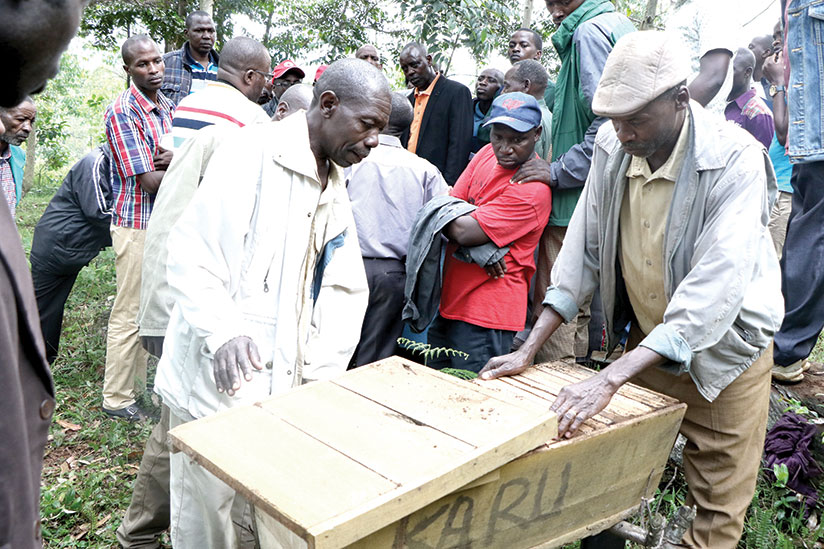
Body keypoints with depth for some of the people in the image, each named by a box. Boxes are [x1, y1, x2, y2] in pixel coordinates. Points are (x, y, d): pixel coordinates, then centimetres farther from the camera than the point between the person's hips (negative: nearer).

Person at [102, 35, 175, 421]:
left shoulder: (170, 108, 10)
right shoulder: (122, 112, -14)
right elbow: (150, 182, -20)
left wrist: (175, 159, -15)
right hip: (137, 225, -7)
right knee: (129, 313, 0)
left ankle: (142, 385, 29)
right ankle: (117, 399, 13)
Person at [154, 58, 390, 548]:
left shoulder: (335, 190, 14)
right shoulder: (252, 154, -11)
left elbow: (345, 292, 11)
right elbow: (192, 256, -15)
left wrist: (319, 378, 1)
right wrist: (224, 330, -30)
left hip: (282, 388, 7)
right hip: (218, 381, -6)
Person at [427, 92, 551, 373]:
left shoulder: (532, 189, -20)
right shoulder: (488, 153, 6)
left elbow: (465, 231, -24)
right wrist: (480, 248, -15)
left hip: (485, 312, -8)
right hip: (450, 297, 8)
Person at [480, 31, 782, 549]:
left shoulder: (735, 159, -26)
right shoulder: (612, 145, -10)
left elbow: (715, 289, -34)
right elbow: (585, 250, -5)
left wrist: (610, 378, -40)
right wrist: (529, 349, -11)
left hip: (723, 348, -3)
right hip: (644, 340, 4)